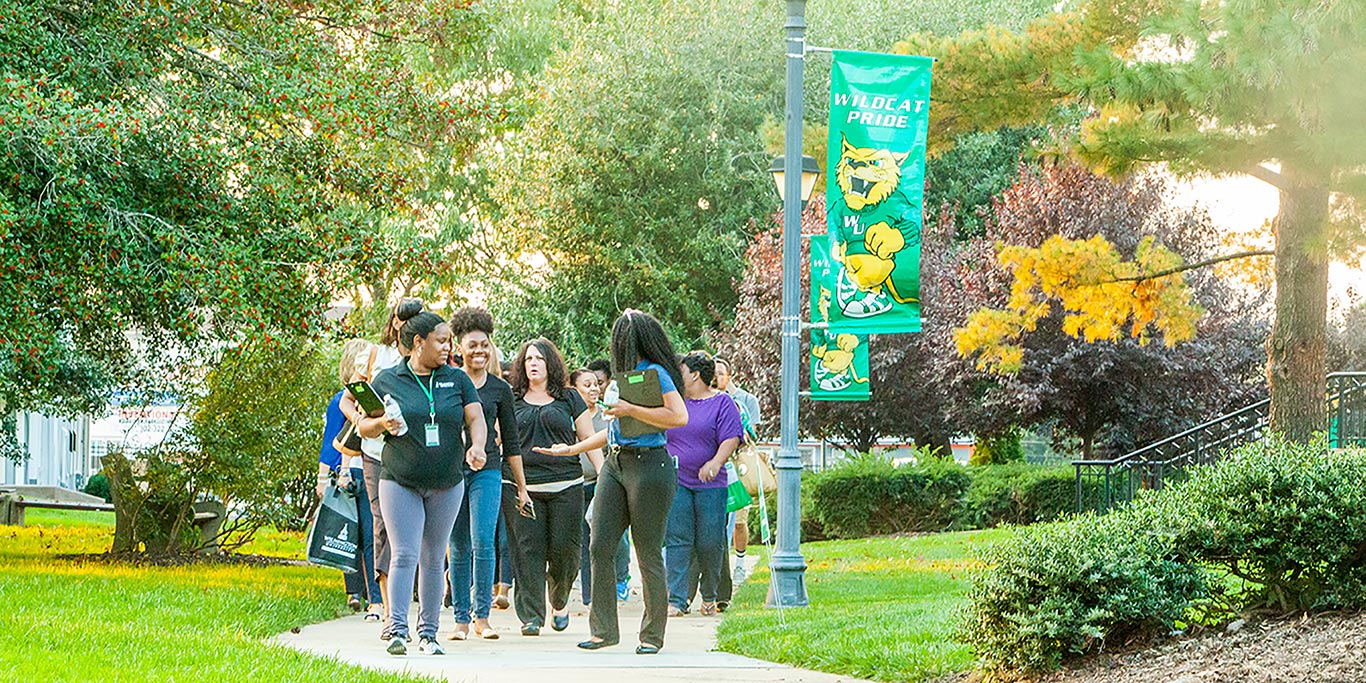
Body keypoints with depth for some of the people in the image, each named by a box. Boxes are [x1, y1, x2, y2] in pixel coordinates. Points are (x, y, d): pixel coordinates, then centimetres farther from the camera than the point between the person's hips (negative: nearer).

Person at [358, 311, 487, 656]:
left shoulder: (457, 379, 8)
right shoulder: (387, 381, 2)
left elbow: (476, 418, 3)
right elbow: (364, 427, 7)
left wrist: (476, 446, -17)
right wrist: (383, 424, -15)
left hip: (446, 484, 3)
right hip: (400, 483, -2)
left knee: (434, 560, 7)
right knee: (405, 556, -11)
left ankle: (428, 633, 13)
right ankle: (397, 630, -14)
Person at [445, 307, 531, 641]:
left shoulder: (500, 389, 7)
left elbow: (511, 441, 11)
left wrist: (521, 487, 11)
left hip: (487, 472, 0)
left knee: (483, 542, -13)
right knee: (459, 548, 3)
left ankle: (482, 616, -6)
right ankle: (461, 619, 8)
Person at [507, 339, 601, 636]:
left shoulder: (569, 398, 12)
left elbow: (589, 439, 11)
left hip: (566, 486, 0)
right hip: (522, 486, 0)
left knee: (563, 548, -4)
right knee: (528, 550, -6)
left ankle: (559, 602, 22)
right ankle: (531, 616, -3)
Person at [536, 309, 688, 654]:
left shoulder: (656, 374, -8)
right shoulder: (624, 375, 17)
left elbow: (680, 417, -20)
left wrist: (630, 409, -18)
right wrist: (572, 449, 31)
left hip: (649, 466, -8)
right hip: (615, 464, 8)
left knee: (648, 554, -2)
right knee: (600, 547, 0)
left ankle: (652, 635, 7)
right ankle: (604, 629, 5)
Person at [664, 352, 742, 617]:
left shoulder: (722, 403, 1)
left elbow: (731, 438, -8)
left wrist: (716, 462, -23)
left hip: (710, 484, -3)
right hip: (676, 481, 3)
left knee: (710, 543, 0)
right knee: (677, 541, -6)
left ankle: (709, 597, 19)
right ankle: (677, 600, -9)